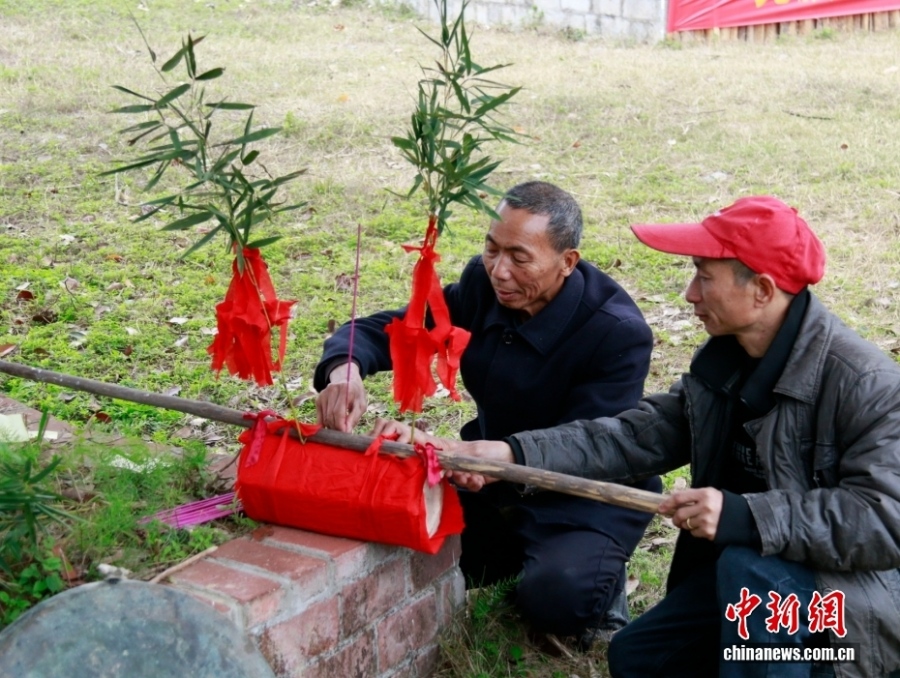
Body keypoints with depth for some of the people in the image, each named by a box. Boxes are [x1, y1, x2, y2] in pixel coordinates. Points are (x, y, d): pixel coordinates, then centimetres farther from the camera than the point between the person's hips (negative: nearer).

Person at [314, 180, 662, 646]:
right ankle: (519, 551, 15)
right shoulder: (483, 285, -9)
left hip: (588, 495, -6)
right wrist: (344, 367, -32)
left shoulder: (618, 333, -25)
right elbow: (383, 328, -7)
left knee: (555, 597, -32)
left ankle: (600, 577, 5)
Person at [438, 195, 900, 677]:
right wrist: (513, 453, -12)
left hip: (849, 591, -7)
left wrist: (748, 517, -39)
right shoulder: (721, 361, 0)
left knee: (749, 565, -36)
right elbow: (637, 436, -2)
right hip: (744, 572, 8)